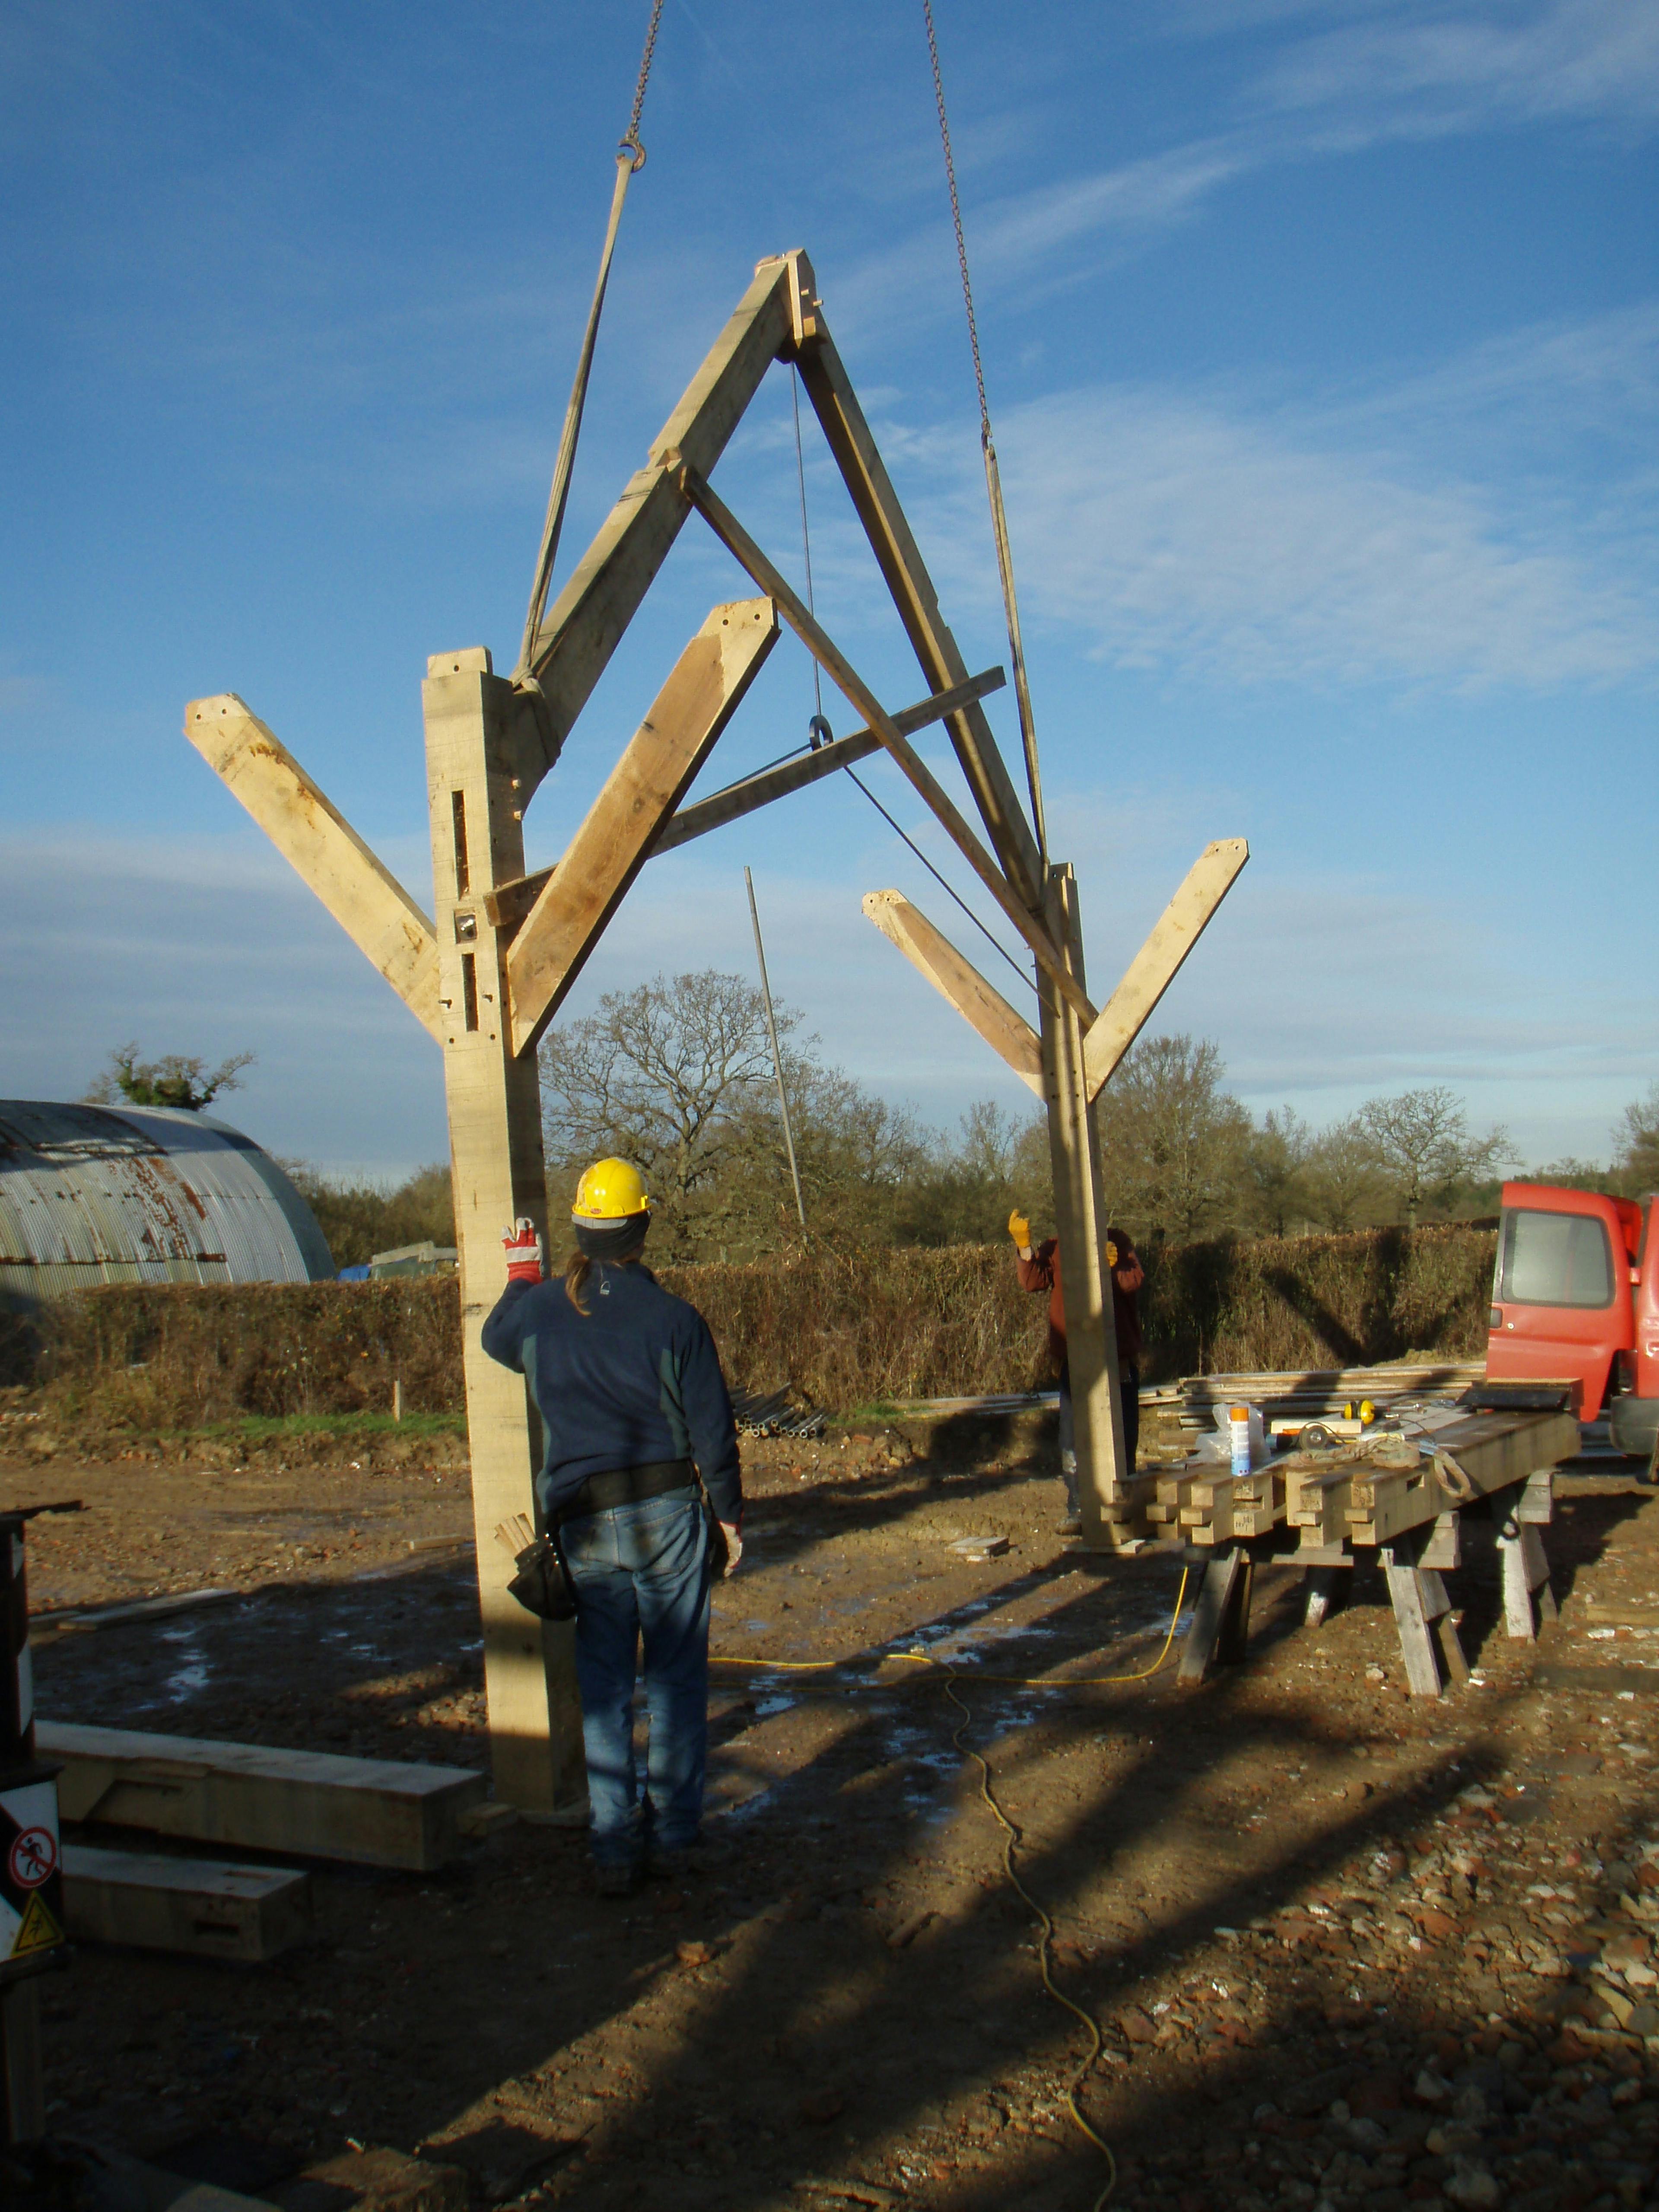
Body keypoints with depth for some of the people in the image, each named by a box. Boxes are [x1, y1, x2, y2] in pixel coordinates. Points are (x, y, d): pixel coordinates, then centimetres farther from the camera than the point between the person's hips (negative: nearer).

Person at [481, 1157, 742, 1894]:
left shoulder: (540, 1313, -1)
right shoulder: (674, 1319, -10)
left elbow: (496, 1337, 25)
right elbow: (712, 1429, -7)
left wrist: (520, 1275, 39)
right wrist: (730, 1512, 5)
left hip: (584, 1524, 3)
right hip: (668, 1510, -2)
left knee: (603, 1684, 10)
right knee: (677, 1675, 10)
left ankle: (614, 1848, 12)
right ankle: (673, 1834, 15)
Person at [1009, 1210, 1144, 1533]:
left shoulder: (1116, 1242, 6)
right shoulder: (1055, 1249, 8)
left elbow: (1135, 1279, -8)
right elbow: (1032, 1281, -8)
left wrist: (1111, 1265, -26)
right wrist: (1024, 1246, -21)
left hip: (1120, 1359, 0)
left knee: (1123, 1436, 9)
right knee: (1073, 1439, -2)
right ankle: (1078, 1509, 4)